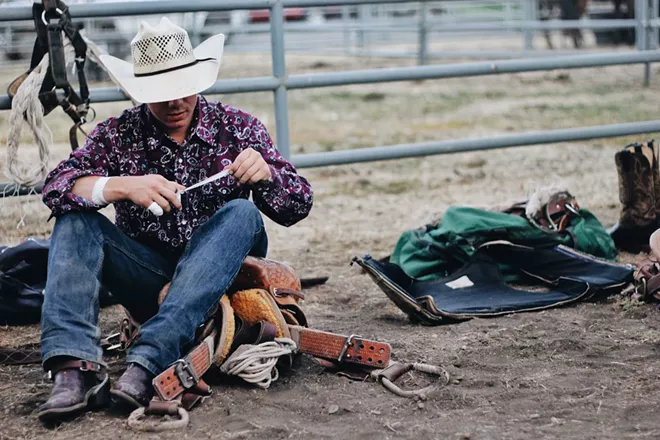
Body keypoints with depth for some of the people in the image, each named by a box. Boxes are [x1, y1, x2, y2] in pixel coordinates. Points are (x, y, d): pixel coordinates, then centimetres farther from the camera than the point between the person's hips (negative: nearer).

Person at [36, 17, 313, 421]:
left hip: (219, 277, -1)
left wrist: (265, 174, -25)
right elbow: (57, 187, -14)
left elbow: (298, 207, -3)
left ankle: (149, 361, -41)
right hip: (148, 279, 1)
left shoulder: (237, 128, 1)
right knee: (76, 217, -17)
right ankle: (77, 367, -36)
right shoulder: (118, 135, 1)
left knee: (242, 213, -27)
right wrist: (123, 186, -31)